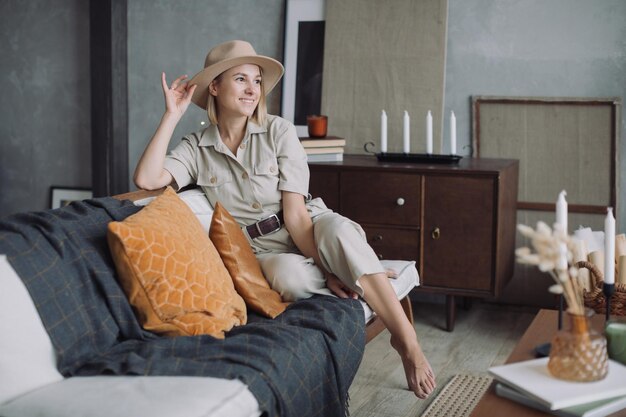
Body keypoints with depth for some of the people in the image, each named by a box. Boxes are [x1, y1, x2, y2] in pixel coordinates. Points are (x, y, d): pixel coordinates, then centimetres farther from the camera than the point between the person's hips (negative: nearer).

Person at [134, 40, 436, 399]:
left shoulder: (279, 131, -6)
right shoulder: (196, 148, 1)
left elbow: (295, 213, -12)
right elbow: (146, 179, -17)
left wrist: (327, 264, -22)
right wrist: (173, 114, -13)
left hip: (311, 232, 0)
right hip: (266, 250, 1)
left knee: (339, 230, -37)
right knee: (290, 277, -37)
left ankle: (406, 339, -35)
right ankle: (365, 282, -9)